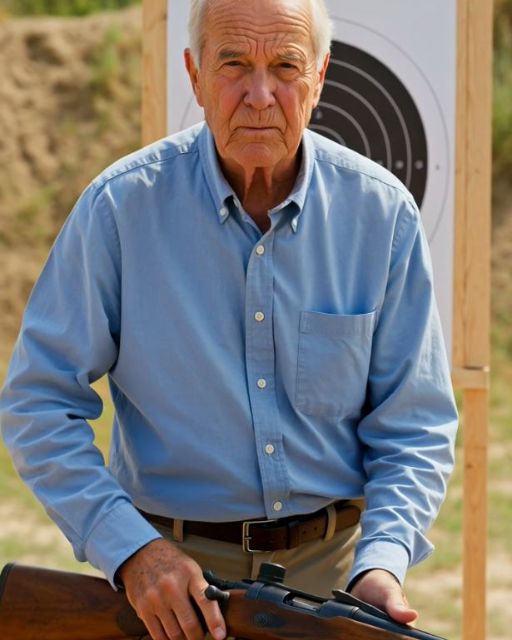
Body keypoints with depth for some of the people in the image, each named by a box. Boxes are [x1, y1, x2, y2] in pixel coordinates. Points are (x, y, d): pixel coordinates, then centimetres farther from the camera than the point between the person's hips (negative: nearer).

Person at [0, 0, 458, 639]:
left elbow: (413, 427, -1)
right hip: (174, 570, -1)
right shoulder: (120, 207, -10)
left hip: (335, 559, 1)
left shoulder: (382, 213, -5)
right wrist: (131, 550, -19)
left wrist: (381, 563, -17)